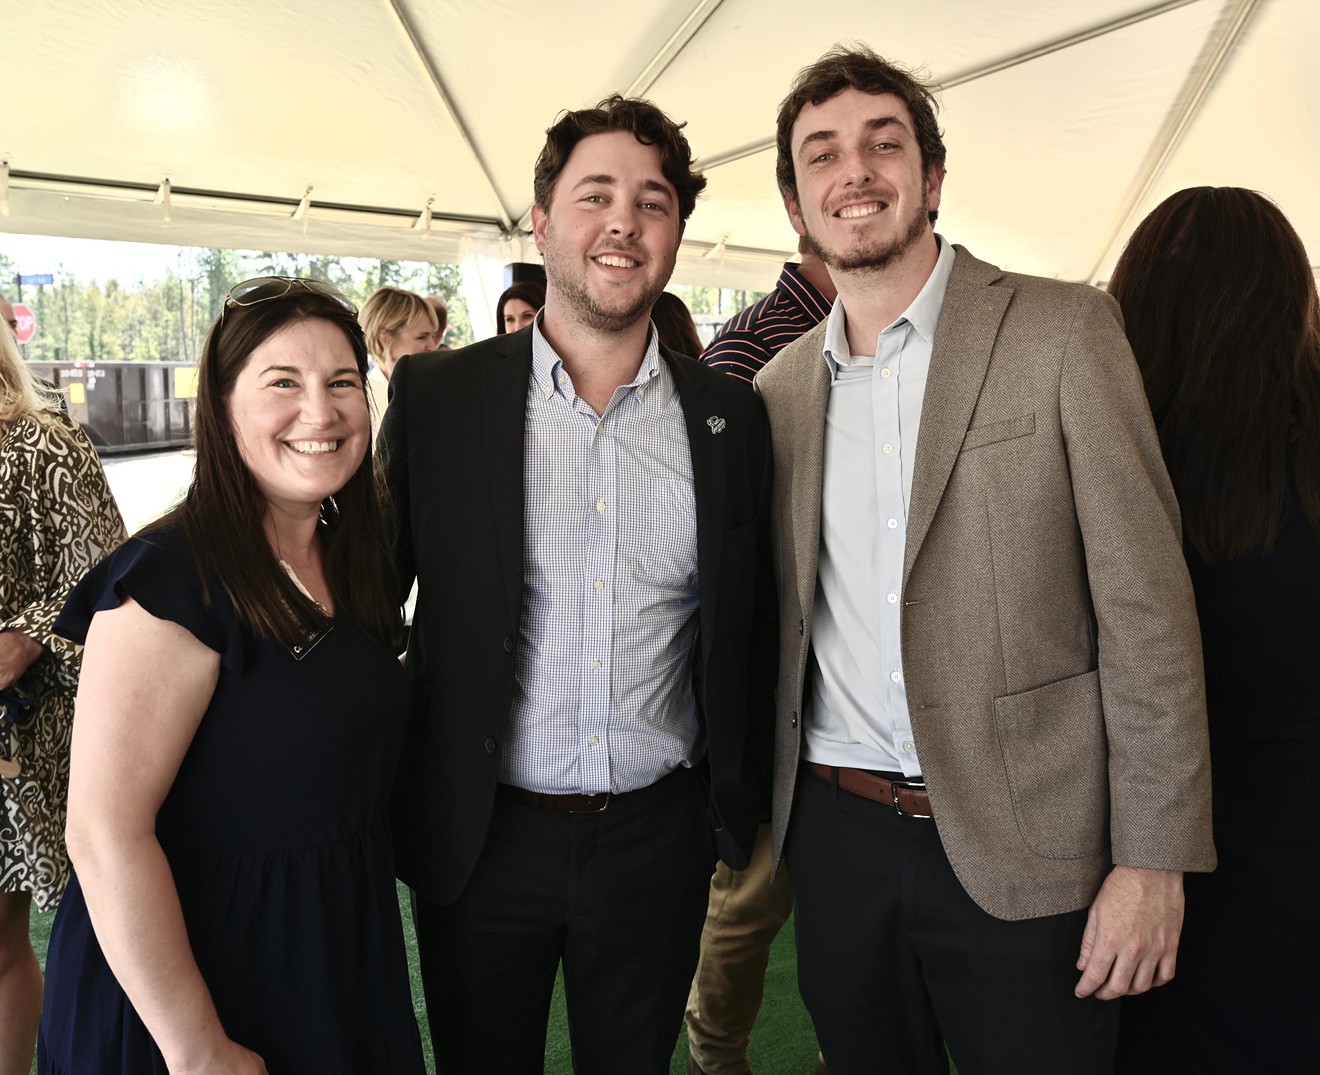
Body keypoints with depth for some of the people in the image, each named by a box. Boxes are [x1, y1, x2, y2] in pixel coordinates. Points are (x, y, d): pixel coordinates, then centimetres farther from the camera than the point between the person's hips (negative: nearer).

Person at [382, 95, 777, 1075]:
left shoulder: (731, 416, -1)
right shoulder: (436, 394, -6)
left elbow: (751, 628, 6)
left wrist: (743, 810, 9)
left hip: (658, 837, 1)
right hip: (478, 838, -1)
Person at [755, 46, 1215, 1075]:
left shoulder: (1063, 331, -6)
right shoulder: (780, 385, 7)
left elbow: (1146, 604, -9)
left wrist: (1153, 857, -11)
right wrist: (756, 816, 12)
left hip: (1023, 845, -3)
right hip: (837, 834, 4)